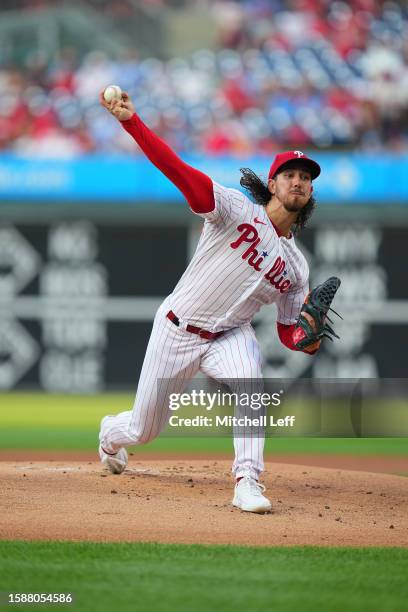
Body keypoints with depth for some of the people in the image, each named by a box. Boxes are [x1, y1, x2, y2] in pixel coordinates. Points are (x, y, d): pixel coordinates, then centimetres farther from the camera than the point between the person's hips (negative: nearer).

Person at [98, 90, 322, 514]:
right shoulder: (236, 209, -12)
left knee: (250, 380, -33)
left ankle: (247, 482, -33)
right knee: (143, 430, 8)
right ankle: (111, 433, 47)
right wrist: (131, 121, -36)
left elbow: (288, 331, 8)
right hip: (177, 331, -3)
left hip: (229, 336, 3)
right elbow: (179, 171, -23)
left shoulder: (296, 266, 4)